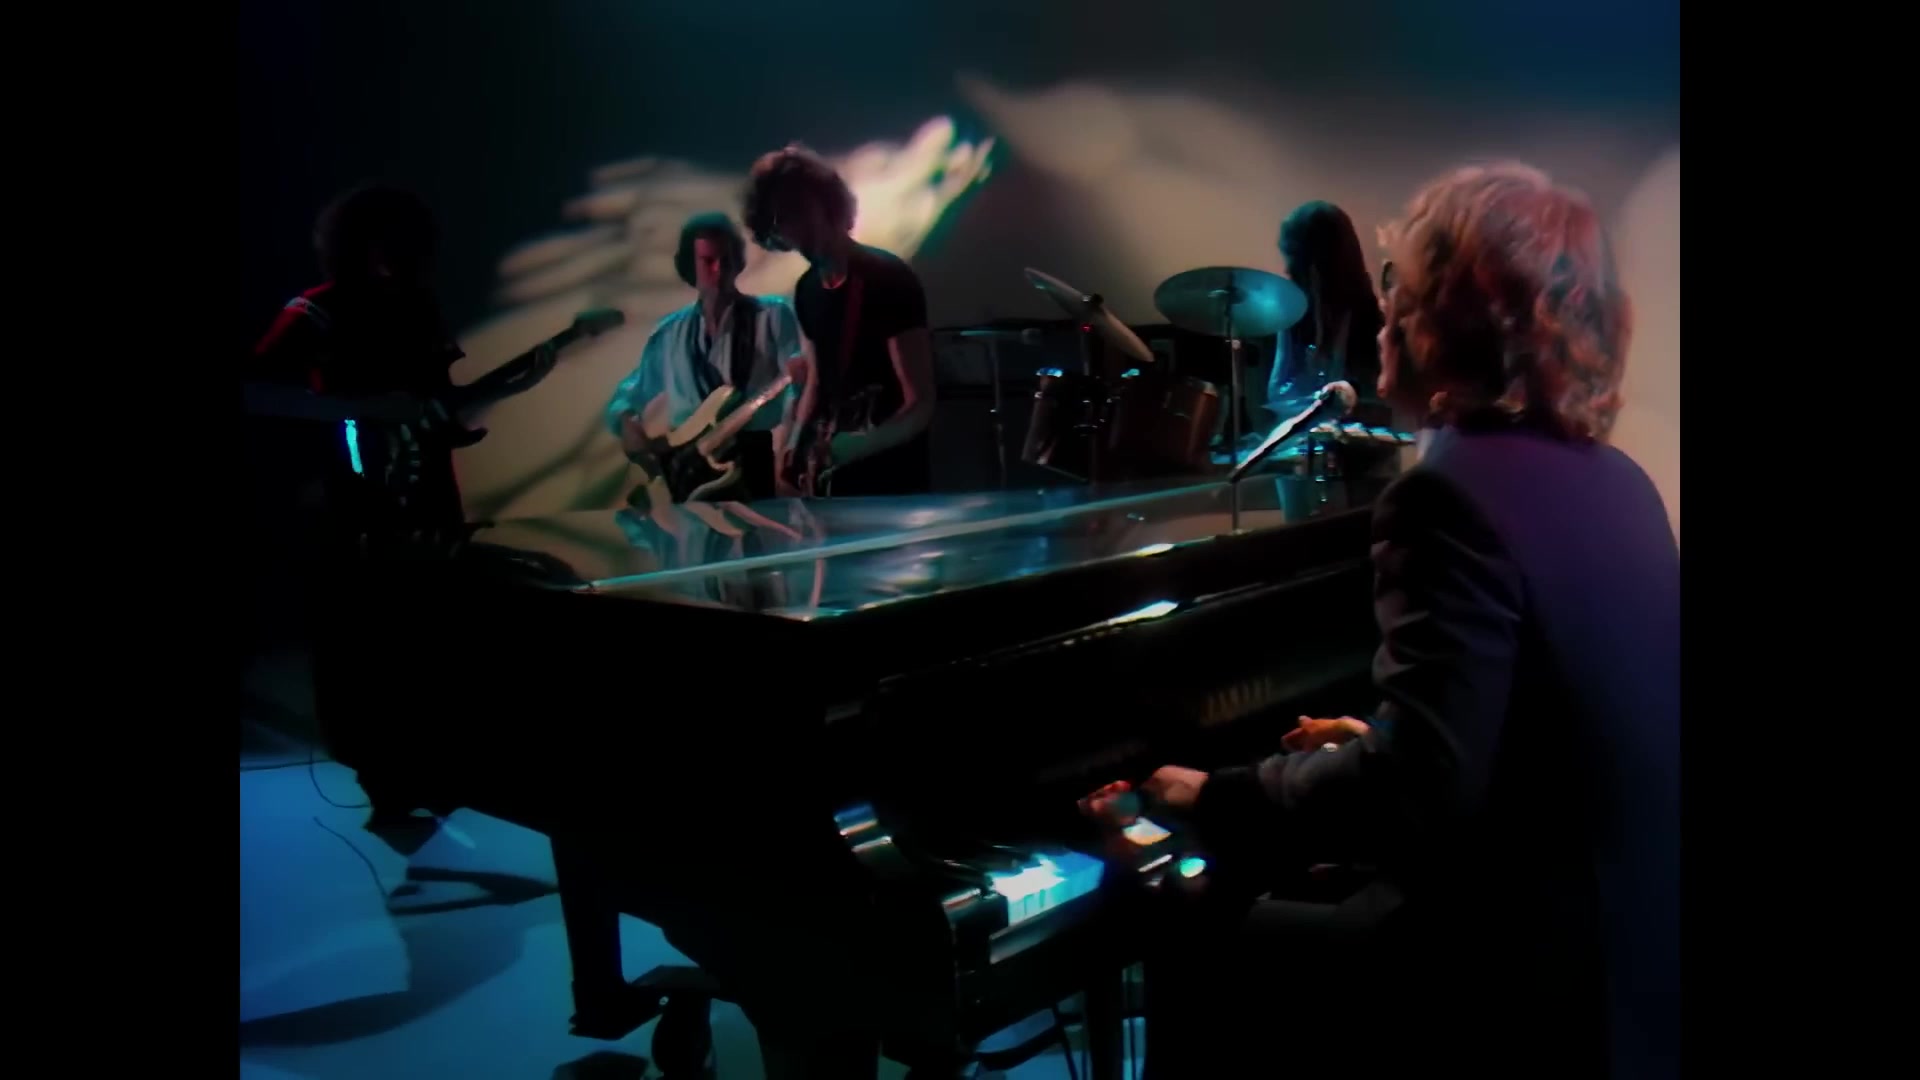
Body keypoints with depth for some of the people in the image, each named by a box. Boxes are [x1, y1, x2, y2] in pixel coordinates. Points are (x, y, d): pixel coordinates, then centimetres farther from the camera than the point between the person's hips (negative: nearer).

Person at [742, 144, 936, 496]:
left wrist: (857, 446, -33)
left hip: (894, 482, -7)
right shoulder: (807, 290, 7)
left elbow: (920, 405, -19)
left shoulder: (888, 279, -16)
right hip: (834, 479, 7)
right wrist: (796, 442, 2)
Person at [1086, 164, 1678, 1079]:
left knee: (1199, 955, 6)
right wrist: (1375, 747, 22)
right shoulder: (1614, 480, 5)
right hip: (1631, 946, 8)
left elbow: (1415, 795, -29)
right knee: (1288, 899, 22)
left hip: (1538, 991, -8)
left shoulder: (1455, 492, -22)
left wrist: (1214, 799, -16)